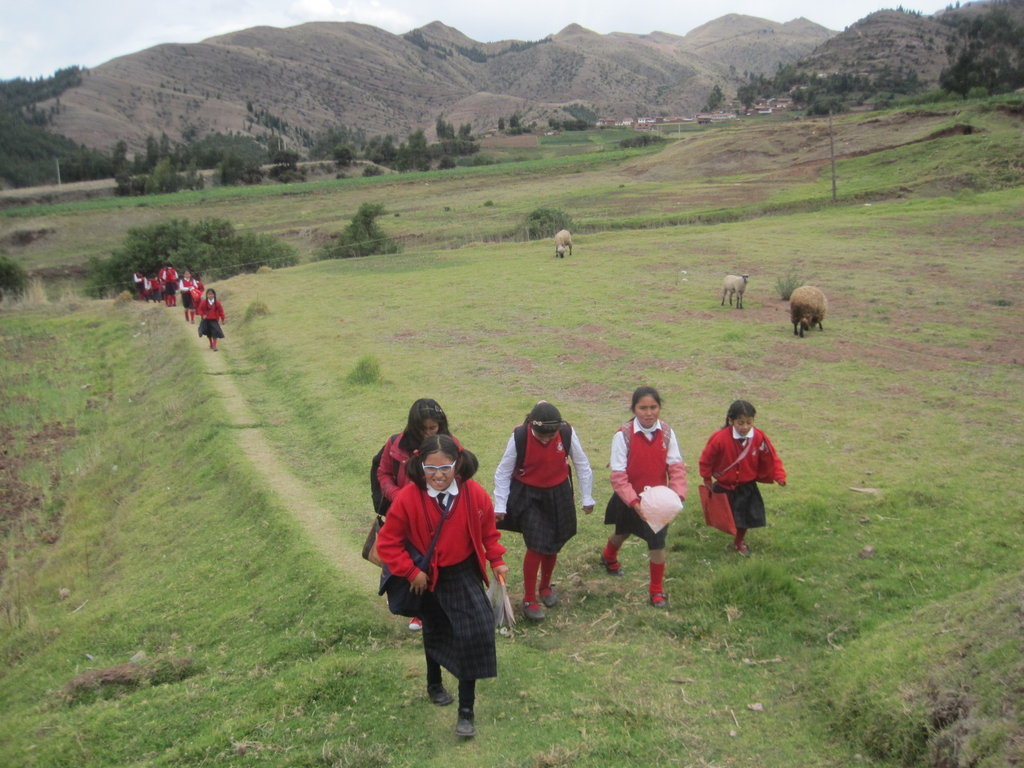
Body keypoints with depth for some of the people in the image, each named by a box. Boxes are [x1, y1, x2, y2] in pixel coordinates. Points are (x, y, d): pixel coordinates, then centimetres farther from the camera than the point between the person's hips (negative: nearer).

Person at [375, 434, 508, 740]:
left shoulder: (475, 494, -18)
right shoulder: (407, 499, -25)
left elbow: (488, 531, 2)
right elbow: (387, 542, -15)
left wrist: (497, 561, 3)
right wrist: (411, 572, -18)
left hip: (465, 573, 1)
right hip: (430, 578, -1)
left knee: (476, 630, -12)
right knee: (435, 633, 19)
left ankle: (466, 710, 2)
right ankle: (434, 685, 50)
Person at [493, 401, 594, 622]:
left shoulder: (567, 433, -18)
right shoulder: (519, 436, -22)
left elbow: (582, 465, -2)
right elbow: (503, 472, -9)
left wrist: (587, 499, 4)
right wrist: (500, 506, -7)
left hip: (559, 495, 3)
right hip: (528, 496, -2)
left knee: (553, 545, 12)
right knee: (536, 546, -9)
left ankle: (545, 587, 38)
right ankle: (529, 599, 8)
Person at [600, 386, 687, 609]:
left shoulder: (667, 433, -12)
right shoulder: (623, 435, -22)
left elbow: (676, 467, -11)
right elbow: (618, 475, -23)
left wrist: (678, 495, -26)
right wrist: (634, 503, -32)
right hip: (629, 500, -1)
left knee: (657, 542, -2)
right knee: (623, 532, 24)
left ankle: (657, 590, 22)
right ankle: (609, 557, 60)